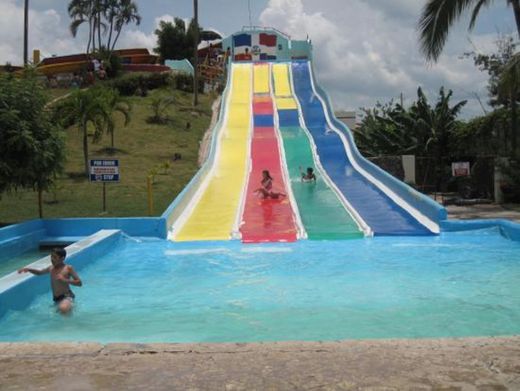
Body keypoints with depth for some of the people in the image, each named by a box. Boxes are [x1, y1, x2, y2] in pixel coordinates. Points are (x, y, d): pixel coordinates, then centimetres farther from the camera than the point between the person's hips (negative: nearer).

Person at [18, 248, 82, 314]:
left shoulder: (68, 268, -9)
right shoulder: (51, 268, 9)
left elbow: (79, 283, -11)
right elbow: (39, 273, 28)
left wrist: (65, 280, -21)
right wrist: (29, 269, 10)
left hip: (67, 296, -7)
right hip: (56, 298, 8)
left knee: (63, 309, -37)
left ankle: (70, 304, -7)